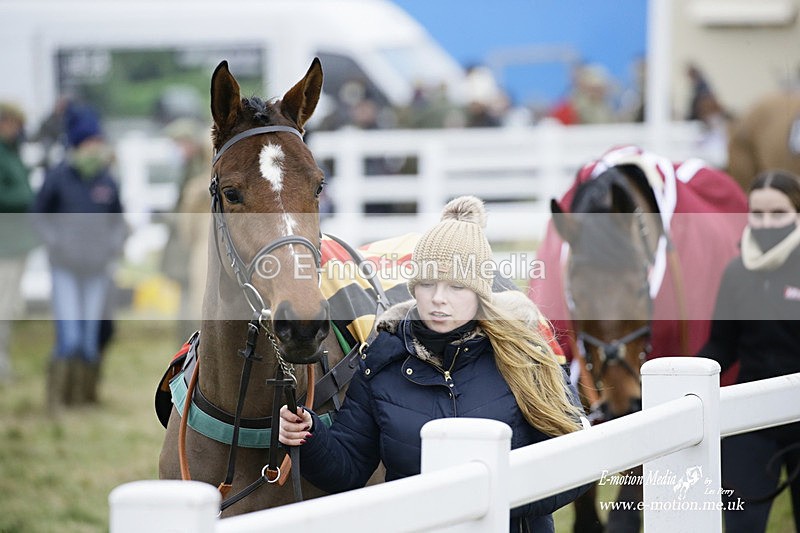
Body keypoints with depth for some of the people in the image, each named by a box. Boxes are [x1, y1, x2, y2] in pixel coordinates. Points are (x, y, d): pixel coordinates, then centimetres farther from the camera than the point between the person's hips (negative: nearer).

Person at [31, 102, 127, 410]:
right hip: (65, 269, -3)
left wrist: (116, 244, 3)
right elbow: (38, 213, 5)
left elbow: (118, 219, 19)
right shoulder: (58, 177, -6)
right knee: (69, 338, -12)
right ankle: (57, 398, -1)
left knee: (90, 339, 7)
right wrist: (55, 242, -7)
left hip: (98, 269, 3)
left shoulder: (107, 181, 4)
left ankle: (85, 395, 18)